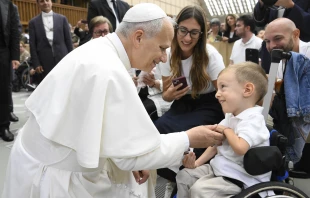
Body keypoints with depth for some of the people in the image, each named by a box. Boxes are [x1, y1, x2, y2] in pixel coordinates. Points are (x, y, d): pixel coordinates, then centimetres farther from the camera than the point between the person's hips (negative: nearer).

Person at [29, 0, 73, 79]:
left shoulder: (62, 19, 8)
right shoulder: (33, 22, 7)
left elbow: (68, 40, 7)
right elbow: (32, 45, 4)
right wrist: (36, 63, -3)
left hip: (62, 58, 0)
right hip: (46, 61, 0)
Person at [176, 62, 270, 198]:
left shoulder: (253, 120, -23)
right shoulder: (231, 116, 7)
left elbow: (240, 148, -40)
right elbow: (216, 143, 14)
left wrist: (226, 130, -21)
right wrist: (197, 163, 5)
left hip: (239, 179, -9)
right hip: (218, 168, 9)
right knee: (184, 175, 5)